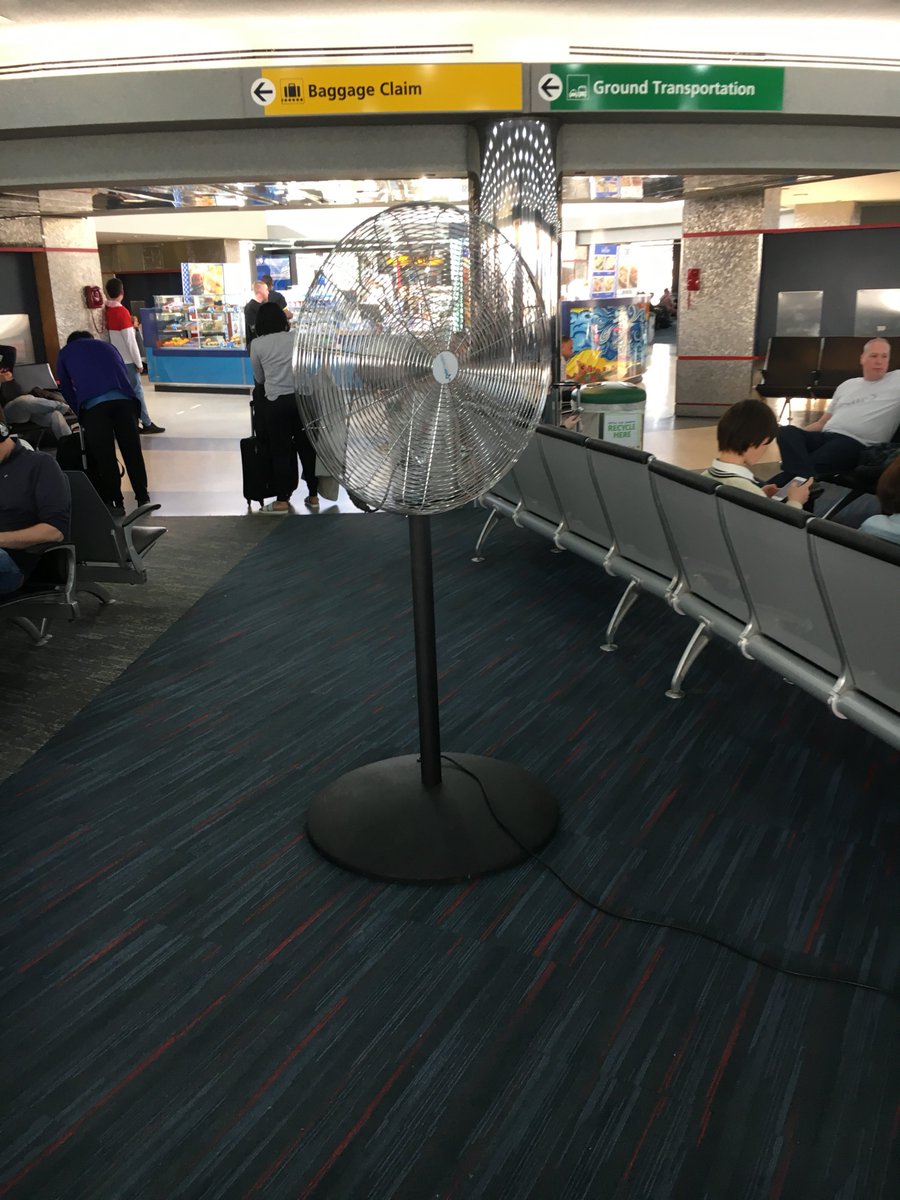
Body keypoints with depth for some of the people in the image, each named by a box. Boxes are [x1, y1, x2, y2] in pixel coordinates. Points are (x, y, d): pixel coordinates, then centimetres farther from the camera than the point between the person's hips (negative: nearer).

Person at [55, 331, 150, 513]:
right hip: (124, 399, 2)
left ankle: (115, 503, 10)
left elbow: (66, 389, 30)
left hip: (93, 404, -2)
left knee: (104, 456, 6)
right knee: (133, 451, 10)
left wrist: (80, 413, 41)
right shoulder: (107, 346, 35)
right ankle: (143, 498, 15)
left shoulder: (65, 352, 29)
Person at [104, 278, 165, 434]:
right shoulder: (122, 311, -17)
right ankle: (147, 424, 1)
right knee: (136, 390, -2)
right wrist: (139, 362, -13)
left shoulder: (107, 310, 5)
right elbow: (130, 340, -18)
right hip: (127, 359, -7)